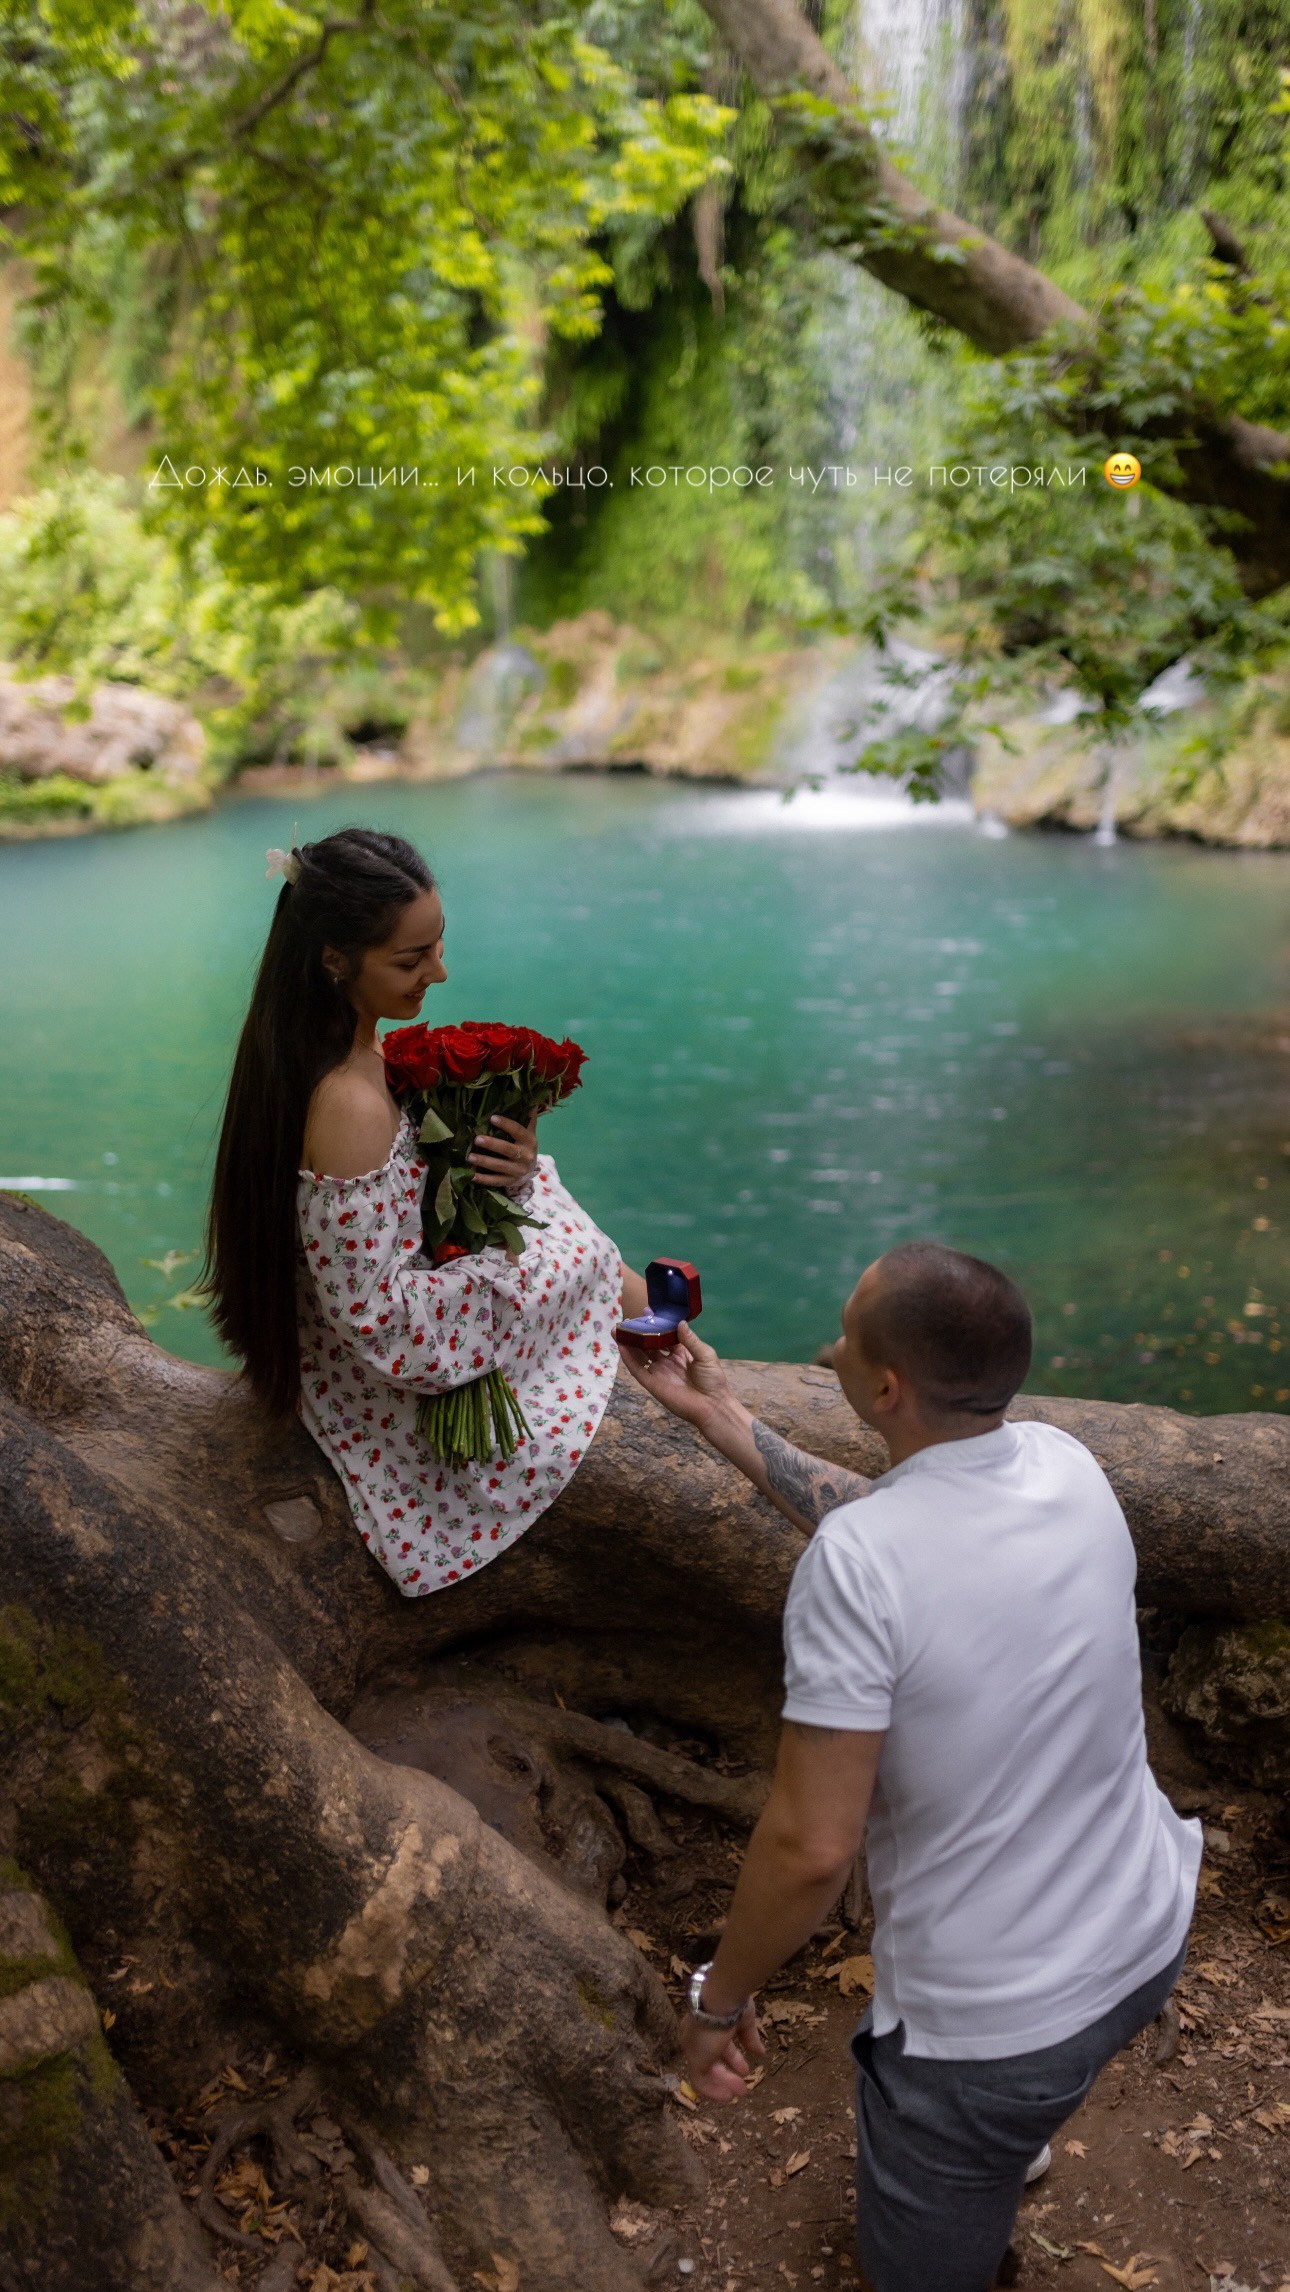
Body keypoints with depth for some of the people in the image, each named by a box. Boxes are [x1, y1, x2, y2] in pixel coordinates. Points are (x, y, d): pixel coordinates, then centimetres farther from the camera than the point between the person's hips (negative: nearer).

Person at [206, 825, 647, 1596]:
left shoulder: (361, 1049, -6)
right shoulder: (350, 1106, -34)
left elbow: (419, 1181, 2)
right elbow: (375, 1318, -30)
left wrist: (513, 1172, -17)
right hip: (391, 1397, -8)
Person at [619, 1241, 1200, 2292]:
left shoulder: (854, 1566, -31)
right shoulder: (1067, 1466, -11)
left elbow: (810, 1847, -27)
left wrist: (719, 1998, -9)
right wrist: (719, 1415, 9)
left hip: (993, 2027, -7)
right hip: (1152, 1944, 7)